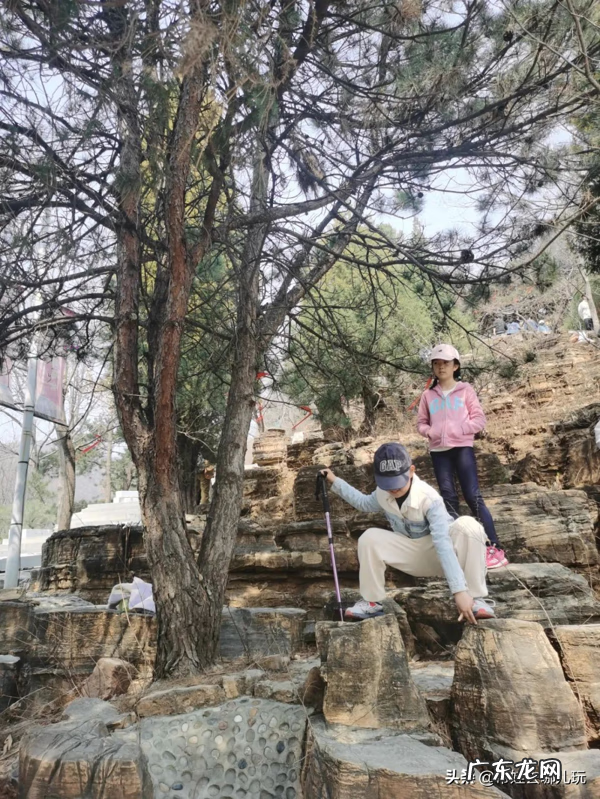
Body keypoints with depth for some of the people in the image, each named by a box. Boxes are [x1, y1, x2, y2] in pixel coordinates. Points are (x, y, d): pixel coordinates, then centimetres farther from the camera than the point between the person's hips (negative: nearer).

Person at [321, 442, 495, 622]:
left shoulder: (429, 498, -31)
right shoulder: (382, 494, -13)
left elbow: (443, 544, -39)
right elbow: (365, 503, 13)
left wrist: (459, 590, -44)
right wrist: (336, 482, 10)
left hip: (440, 553, -4)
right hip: (414, 556, 4)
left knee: (467, 525, -36)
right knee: (369, 538, -21)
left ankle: (476, 599, -25)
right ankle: (372, 602, -4)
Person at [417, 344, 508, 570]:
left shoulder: (465, 390, 2)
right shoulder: (428, 395, 10)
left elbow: (479, 420, -2)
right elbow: (421, 422, 15)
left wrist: (456, 429, -15)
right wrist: (429, 431, -7)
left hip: (462, 448, -3)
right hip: (438, 451, 4)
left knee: (473, 496, -8)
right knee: (448, 499, 6)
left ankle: (495, 549, -4)